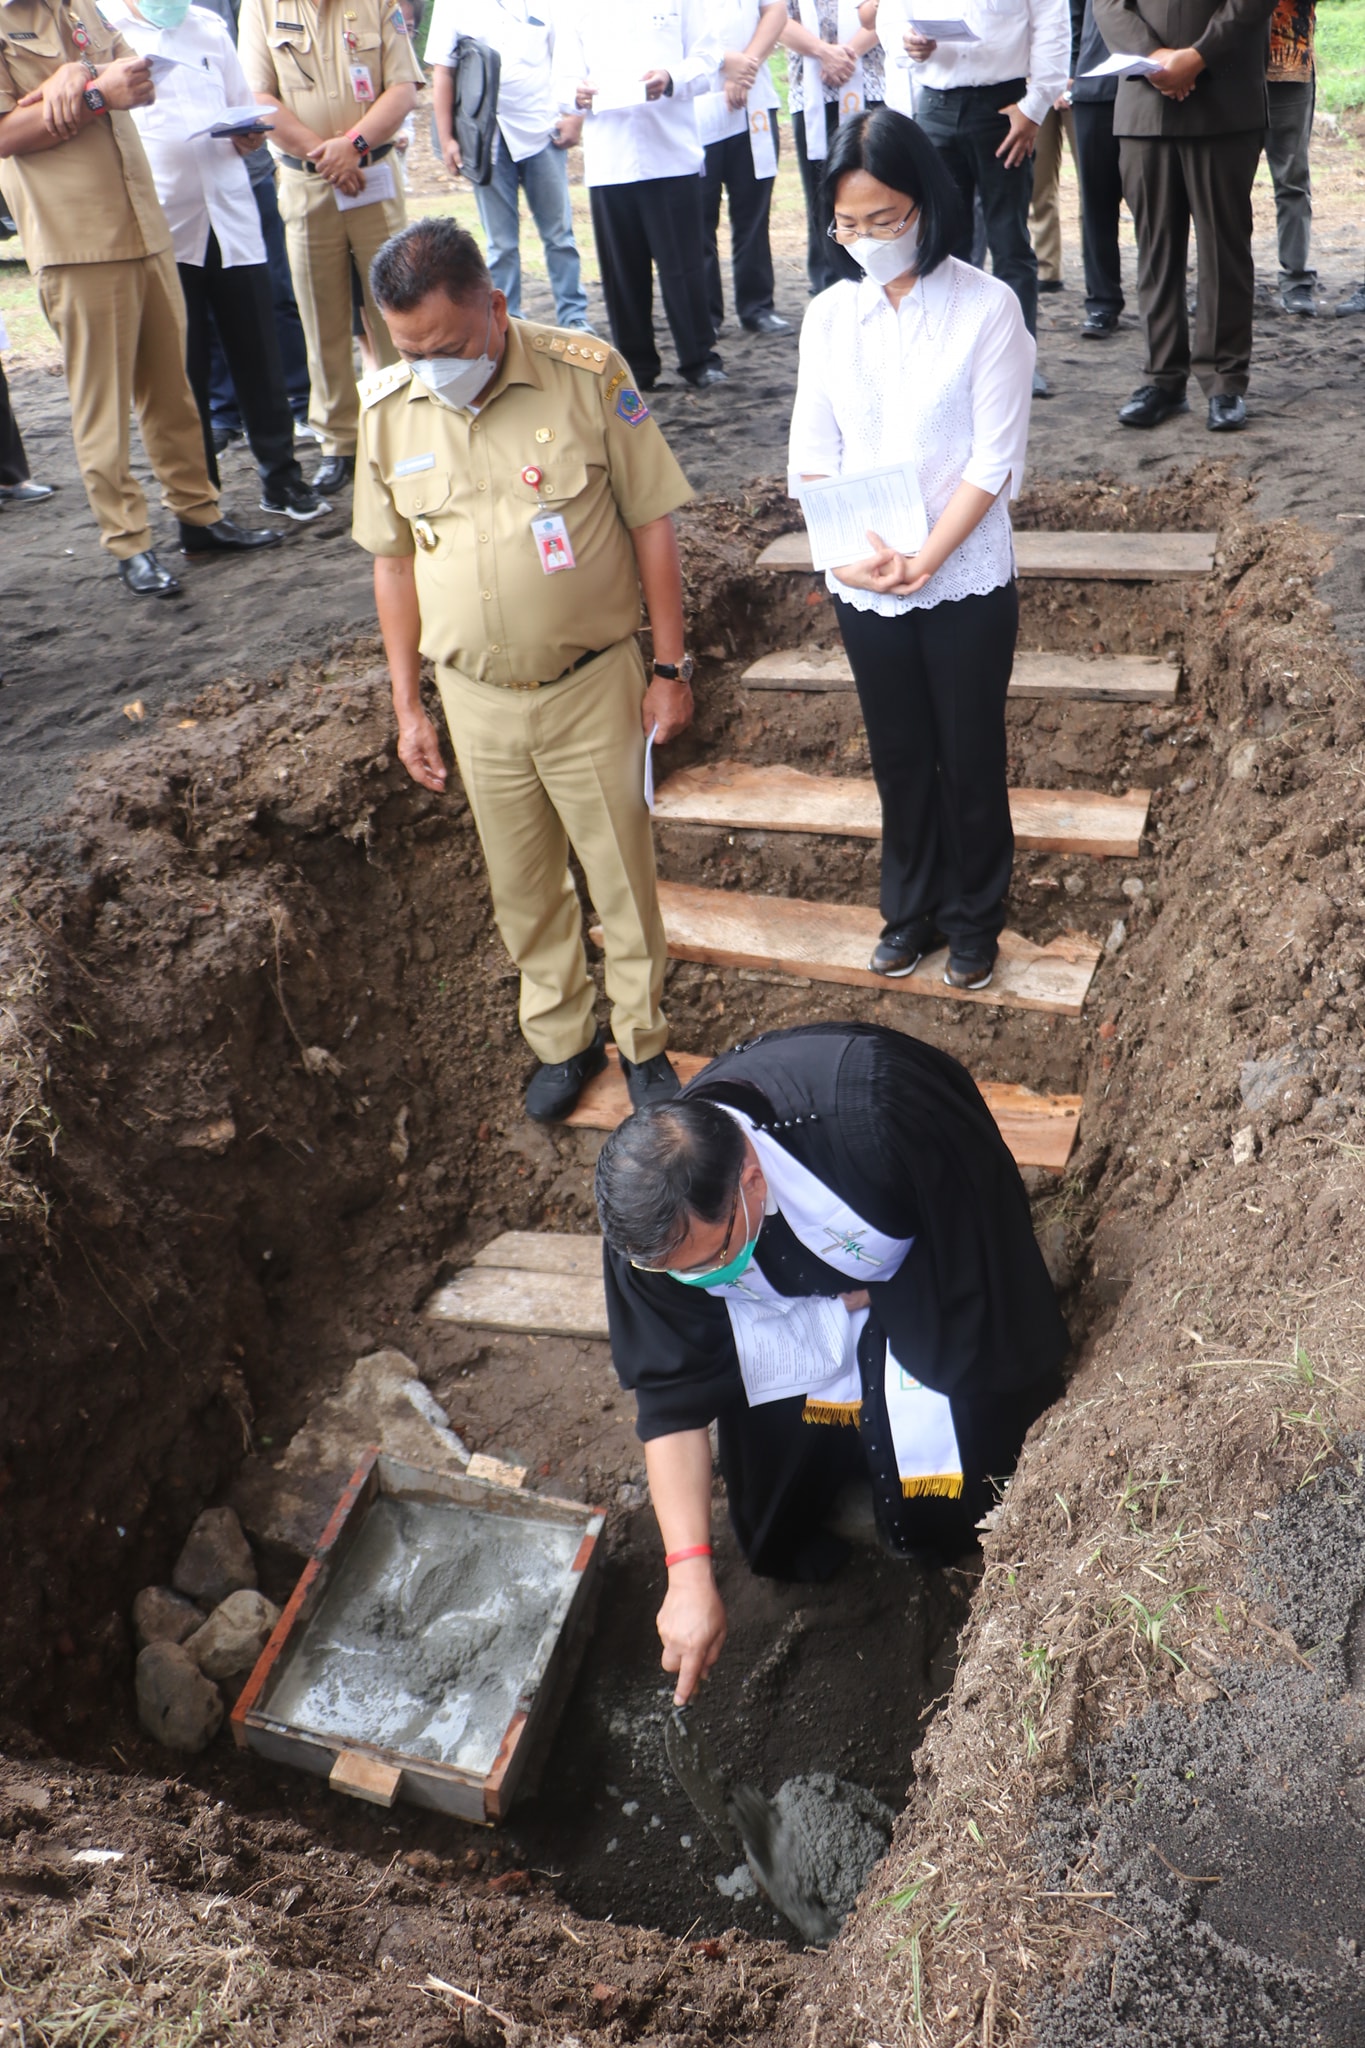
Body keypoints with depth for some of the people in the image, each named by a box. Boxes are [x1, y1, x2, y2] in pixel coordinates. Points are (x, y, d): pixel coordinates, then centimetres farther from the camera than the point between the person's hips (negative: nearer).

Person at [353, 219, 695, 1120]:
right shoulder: (386, 408, -4)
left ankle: (644, 1042, 30)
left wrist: (672, 667, -6)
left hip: (594, 684, -3)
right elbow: (396, 561, 6)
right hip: (477, 700, 3)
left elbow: (652, 523, -6)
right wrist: (408, 706, 7)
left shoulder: (587, 372, -13)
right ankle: (562, 1040, 35)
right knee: (524, 889, 15)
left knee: (624, 876, 9)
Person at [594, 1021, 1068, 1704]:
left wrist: (877, 1292, -14)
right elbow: (671, 1397, -21)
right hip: (791, 1301, 3)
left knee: (939, 1524, -1)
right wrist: (689, 1575, -24)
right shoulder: (650, 1220, -30)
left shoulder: (872, 1118, -45)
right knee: (778, 1542, 3)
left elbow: (980, 1210, -23)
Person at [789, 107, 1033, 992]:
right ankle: (911, 909, 33)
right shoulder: (830, 316, 2)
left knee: (971, 758, 9)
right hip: (862, 585, 3)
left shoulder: (988, 307, -10)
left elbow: (996, 462, -12)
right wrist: (846, 548, -15)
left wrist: (924, 559, -20)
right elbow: (812, 452, 2)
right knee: (899, 756, 16)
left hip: (967, 581, -3)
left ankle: (974, 918, 28)